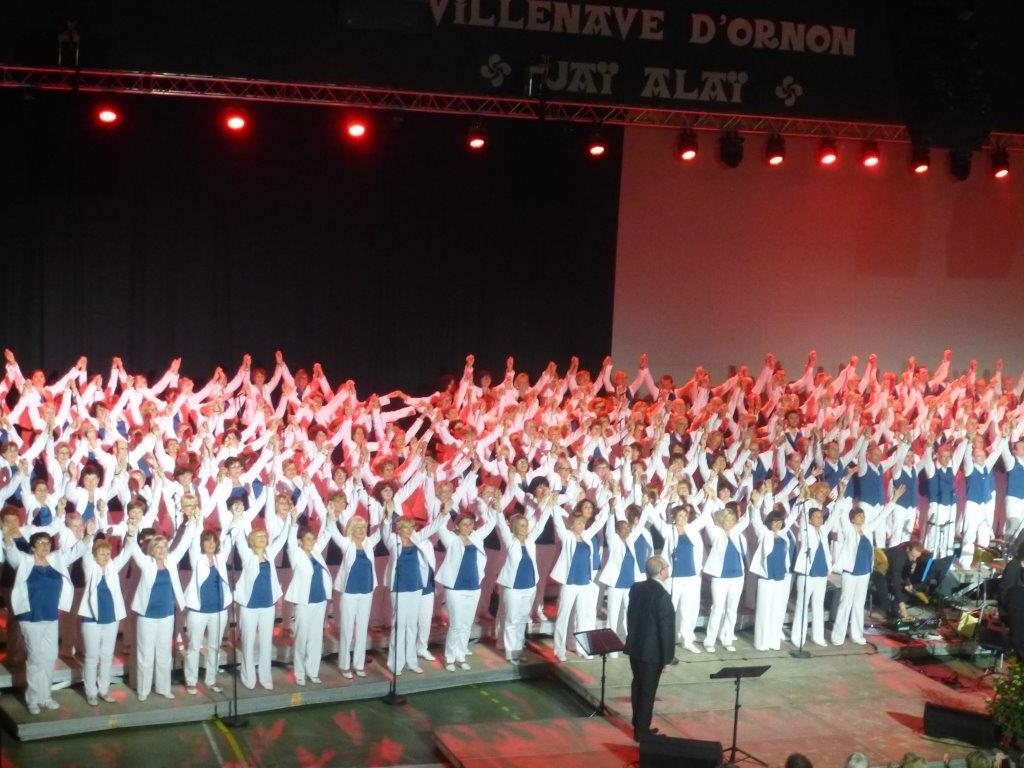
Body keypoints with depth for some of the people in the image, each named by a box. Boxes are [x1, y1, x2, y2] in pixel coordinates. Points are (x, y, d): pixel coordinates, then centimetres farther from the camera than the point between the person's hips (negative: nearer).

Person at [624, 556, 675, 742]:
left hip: (634, 646, 7)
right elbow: (666, 629, -19)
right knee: (648, 691, 5)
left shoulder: (636, 588, -1)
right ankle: (642, 732, 14)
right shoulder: (662, 596, -23)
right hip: (652, 651, -7)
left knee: (637, 686, 21)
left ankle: (638, 724, 35)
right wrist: (667, 657, -11)